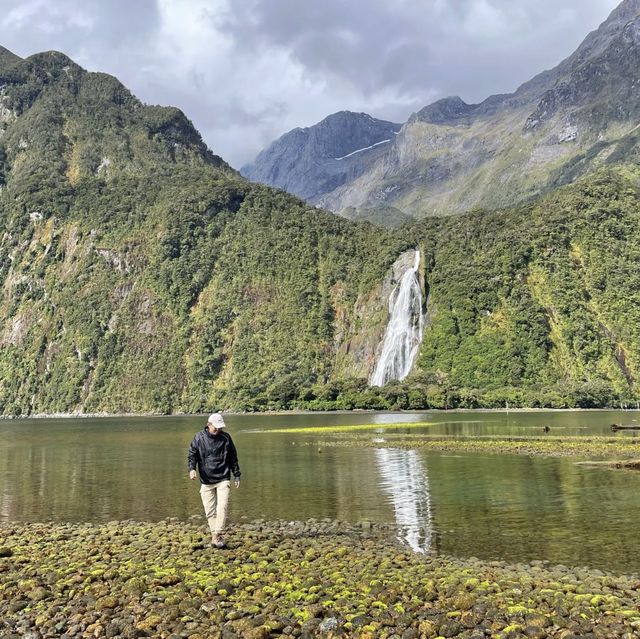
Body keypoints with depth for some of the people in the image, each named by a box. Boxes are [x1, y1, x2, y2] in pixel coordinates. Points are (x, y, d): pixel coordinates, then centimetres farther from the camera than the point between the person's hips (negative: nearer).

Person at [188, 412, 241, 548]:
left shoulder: (226, 437, 3)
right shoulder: (199, 438, 0)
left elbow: (233, 458, 11)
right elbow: (192, 455, 2)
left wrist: (237, 475, 13)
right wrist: (192, 468, -16)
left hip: (223, 479, 0)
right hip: (206, 481, 0)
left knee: (222, 507, -13)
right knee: (210, 511, 2)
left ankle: (217, 535, -9)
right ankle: (214, 535, 12)